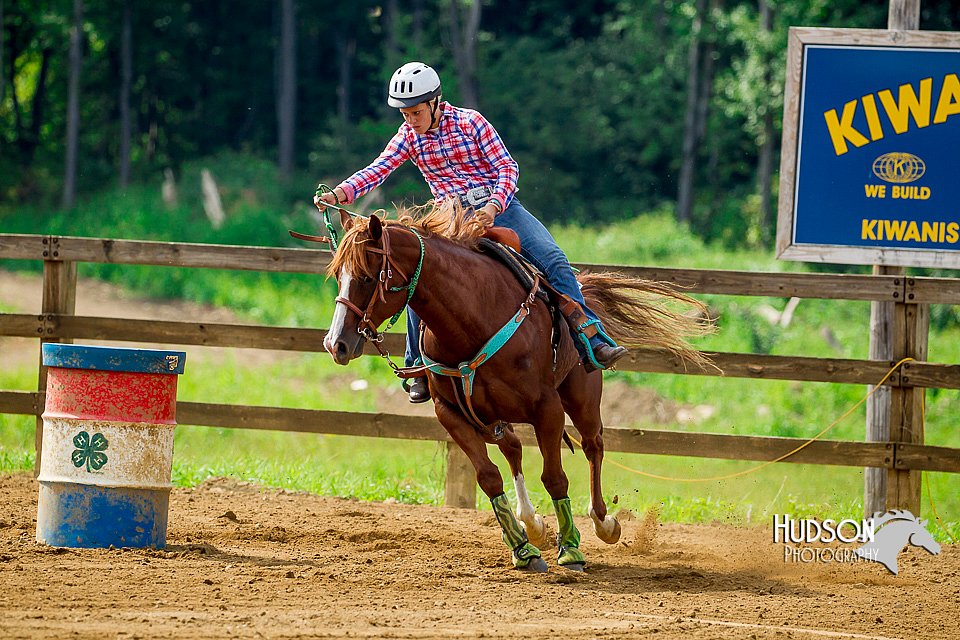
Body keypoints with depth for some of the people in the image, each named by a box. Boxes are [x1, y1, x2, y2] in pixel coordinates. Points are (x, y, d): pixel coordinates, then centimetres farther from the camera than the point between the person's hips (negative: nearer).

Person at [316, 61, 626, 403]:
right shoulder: (409, 136, 1)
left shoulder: (469, 122, -7)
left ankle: (592, 342, -17)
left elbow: (507, 167, -10)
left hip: (498, 206, -2)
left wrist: (494, 205, -28)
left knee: (554, 261, -19)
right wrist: (341, 193, -28)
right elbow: (379, 169, -11)